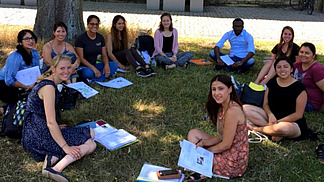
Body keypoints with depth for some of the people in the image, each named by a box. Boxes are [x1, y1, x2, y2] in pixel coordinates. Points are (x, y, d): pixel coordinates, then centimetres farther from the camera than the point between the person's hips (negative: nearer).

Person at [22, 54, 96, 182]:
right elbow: (51, 122, -23)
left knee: (90, 133, 9)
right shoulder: (48, 87, -19)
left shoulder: (50, 83, 12)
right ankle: (57, 168, -26)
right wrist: (66, 147, -22)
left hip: (41, 130, 10)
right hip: (38, 136, -10)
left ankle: (53, 157, -8)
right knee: (90, 145, -10)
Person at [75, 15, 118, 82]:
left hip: (96, 65, 6)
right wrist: (93, 68, -26)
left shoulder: (100, 37, 7)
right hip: (84, 66, -6)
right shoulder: (81, 38, -9)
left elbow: (104, 55, 7)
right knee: (88, 72, -41)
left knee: (114, 65, -18)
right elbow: (81, 58, -14)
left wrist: (106, 65, -16)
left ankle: (94, 80, -25)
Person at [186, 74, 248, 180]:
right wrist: (203, 142, -10)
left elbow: (226, 145, -23)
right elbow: (219, 137, 7)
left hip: (234, 161, -10)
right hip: (226, 151, 10)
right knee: (193, 133, 8)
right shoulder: (221, 108, 3)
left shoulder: (232, 111, -27)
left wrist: (206, 150, -8)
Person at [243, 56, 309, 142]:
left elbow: (298, 114, -11)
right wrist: (270, 115, -16)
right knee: (245, 108, -13)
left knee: (283, 128, -43)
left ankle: (257, 128, -12)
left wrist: (278, 121, -17)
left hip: (292, 123, -5)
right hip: (272, 117, 5)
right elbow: (265, 104, 7)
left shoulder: (299, 87, -11)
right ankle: (273, 129, -18)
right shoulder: (272, 83, 5)